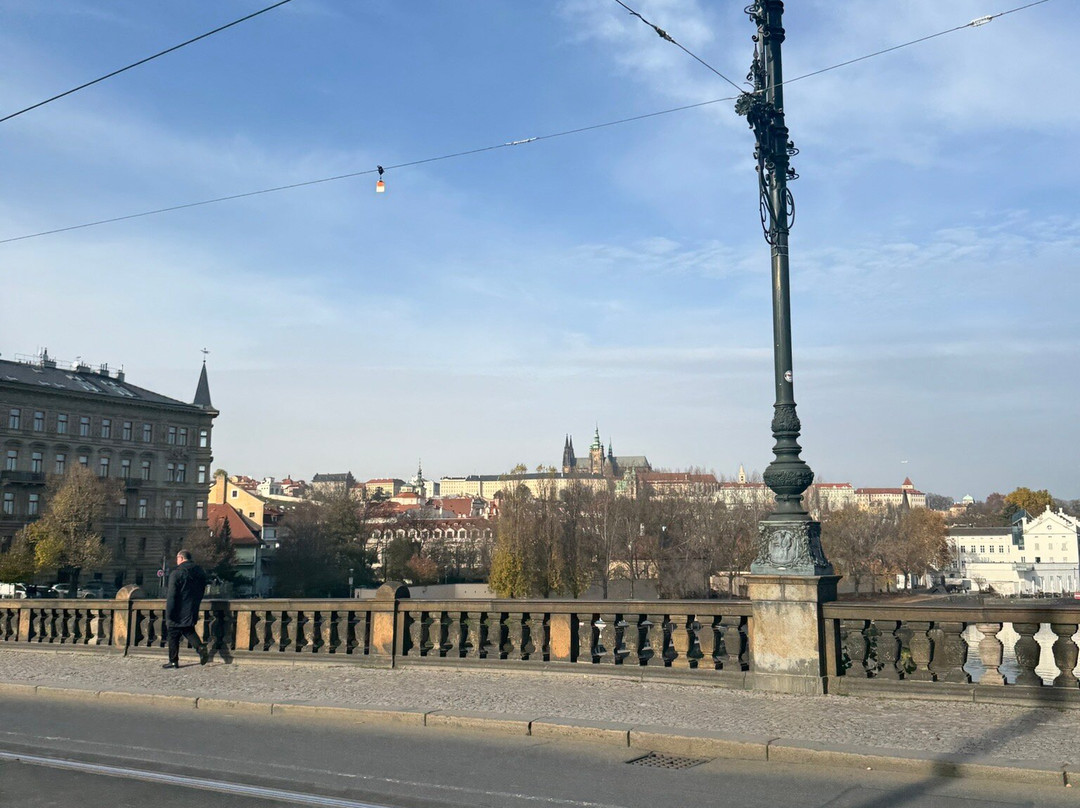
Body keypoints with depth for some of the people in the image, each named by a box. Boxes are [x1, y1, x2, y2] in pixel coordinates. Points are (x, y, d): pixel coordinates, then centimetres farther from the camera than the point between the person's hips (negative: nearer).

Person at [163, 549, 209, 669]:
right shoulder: (199, 571, 7)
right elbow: (202, 590, 14)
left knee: (173, 636, 6)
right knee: (189, 631, 19)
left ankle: (173, 661, 11)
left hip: (178, 612, -6)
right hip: (192, 611, 6)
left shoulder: (176, 573, -14)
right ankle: (200, 646, -5)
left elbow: (171, 596, -17)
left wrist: (168, 615, -15)